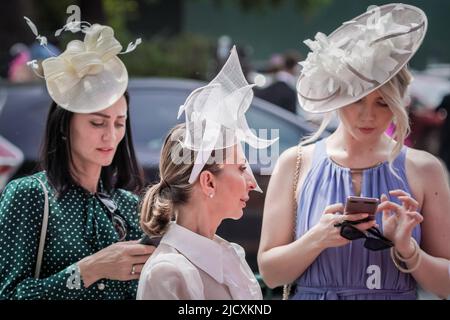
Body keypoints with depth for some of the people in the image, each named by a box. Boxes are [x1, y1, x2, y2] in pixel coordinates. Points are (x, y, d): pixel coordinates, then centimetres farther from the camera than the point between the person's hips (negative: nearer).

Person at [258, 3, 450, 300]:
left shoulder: (423, 169, 0)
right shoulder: (297, 163, 0)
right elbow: (270, 273, -1)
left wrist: (406, 248, -14)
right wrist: (318, 238, -15)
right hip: (312, 293, 0)